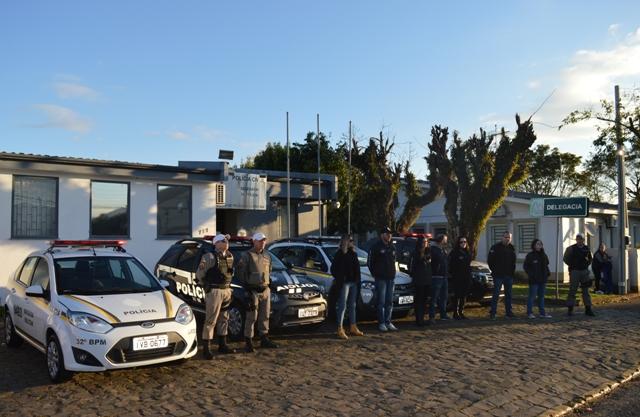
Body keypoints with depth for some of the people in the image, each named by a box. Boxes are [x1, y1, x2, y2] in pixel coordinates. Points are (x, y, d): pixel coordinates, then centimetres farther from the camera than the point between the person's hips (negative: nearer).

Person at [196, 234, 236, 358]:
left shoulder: (230, 256, 10)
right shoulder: (210, 257, -11)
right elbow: (199, 274, -7)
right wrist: (207, 286, 2)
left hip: (227, 291, 7)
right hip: (214, 291, -7)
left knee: (223, 319, 15)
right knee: (210, 320, -5)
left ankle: (222, 345, 26)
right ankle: (207, 349, 0)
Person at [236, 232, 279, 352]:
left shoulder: (267, 255, 13)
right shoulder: (247, 255, -6)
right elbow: (241, 273, -8)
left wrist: (269, 282, 13)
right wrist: (247, 289, -13)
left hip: (265, 290, 6)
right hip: (253, 291, -6)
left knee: (265, 316, 12)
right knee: (251, 317, -4)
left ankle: (264, 339, 22)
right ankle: (248, 342, 3)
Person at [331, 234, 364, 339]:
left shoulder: (353, 254, 13)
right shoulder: (340, 254, -8)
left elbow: (356, 268, 15)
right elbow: (334, 268, -9)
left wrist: (357, 281, 7)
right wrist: (338, 279, -10)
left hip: (353, 283, 7)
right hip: (344, 283, -7)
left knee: (352, 305, 14)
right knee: (342, 306, -6)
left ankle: (353, 328, 24)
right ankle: (340, 329, -5)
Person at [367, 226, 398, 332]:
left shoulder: (392, 247, 12)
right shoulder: (376, 247, -5)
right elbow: (369, 262, -1)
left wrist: (393, 273, 12)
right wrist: (375, 274, -1)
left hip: (391, 278, 6)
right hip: (380, 278, -6)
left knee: (389, 302, 9)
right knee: (381, 302, -4)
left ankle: (388, 322, 17)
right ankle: (381, 323, 2)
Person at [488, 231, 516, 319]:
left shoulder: (512, 248, 11)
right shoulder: (495, 247, -5)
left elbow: (513, 262, 17)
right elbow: (490, 260, -5)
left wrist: (512, 272, 7)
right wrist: (494, 271, -7)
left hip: (509, 276, 5)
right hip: (498, 275, -5)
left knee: (508, 294, 11)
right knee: (496, 294, -5)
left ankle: (509, 312, 19)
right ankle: (493, 313, -2)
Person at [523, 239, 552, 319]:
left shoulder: (543, 255, 11)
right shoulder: (530, 255, -7)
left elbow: (546, 265, 20)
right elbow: (525, 266, -7)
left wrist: (548, 272, 5)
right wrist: (531, 274, -14)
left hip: (543, 279, 6)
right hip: (534, 280, -6)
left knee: (541, 296, 12)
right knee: (532, 296, -3)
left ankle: (542, 313, 18)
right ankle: (529, 313, 4)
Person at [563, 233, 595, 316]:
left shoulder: (586, 248, 9)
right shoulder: (572, 248, -3)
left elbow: (590, 258, 20)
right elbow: (566, 259, 0)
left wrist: (587, 264, 1)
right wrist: (572, 266, -7)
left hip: (584, 271, 4)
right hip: (575, 271, -4)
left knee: (586, 291, 8)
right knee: (572, 290, -2)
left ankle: (588, 309, 14)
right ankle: (570, 309, 3)